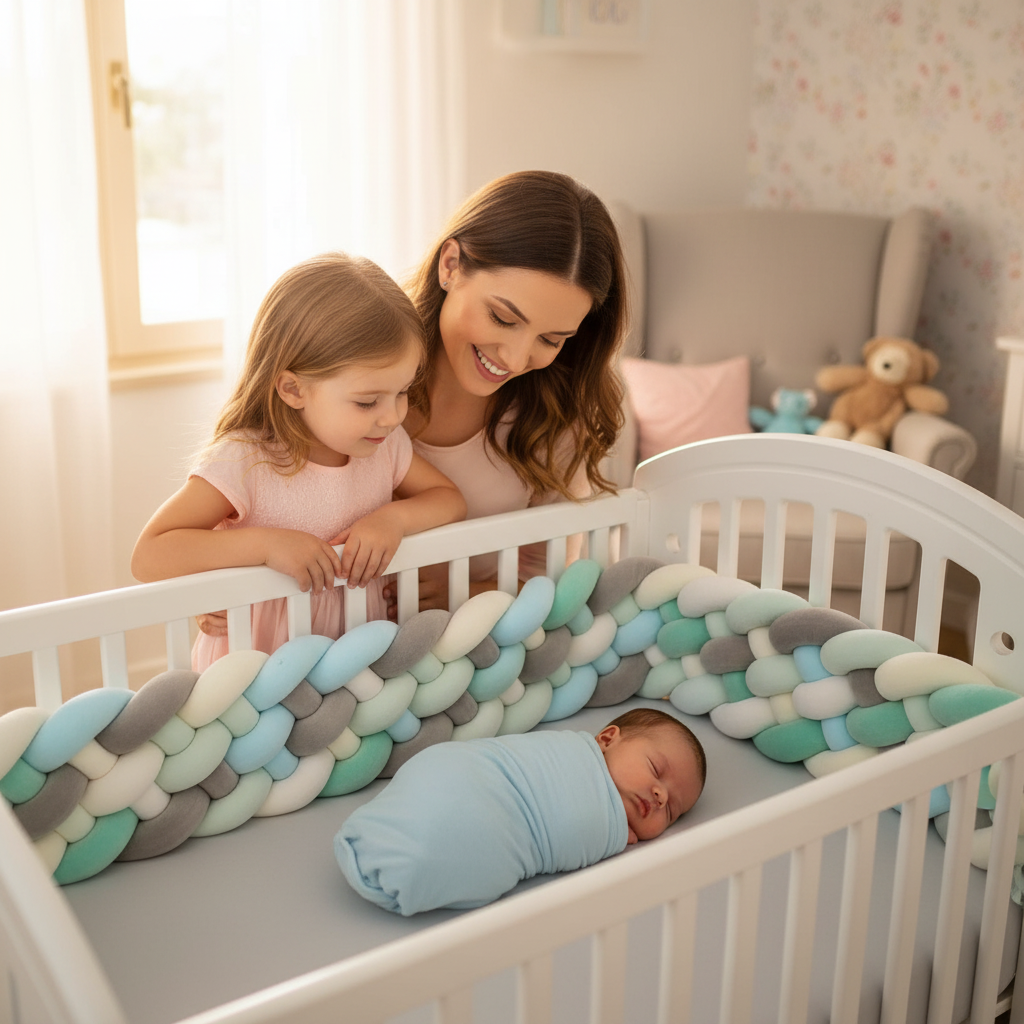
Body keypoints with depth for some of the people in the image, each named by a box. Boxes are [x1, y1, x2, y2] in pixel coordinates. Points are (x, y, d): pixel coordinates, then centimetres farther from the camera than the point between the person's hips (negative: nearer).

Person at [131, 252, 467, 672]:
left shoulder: (387, 443, -2)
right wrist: (265, 543, -31)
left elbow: (450, 498, 9)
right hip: (254, 668, -6)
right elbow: (148, 558, -22)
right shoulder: (243, 461, -19)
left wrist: (396, 517, -13)